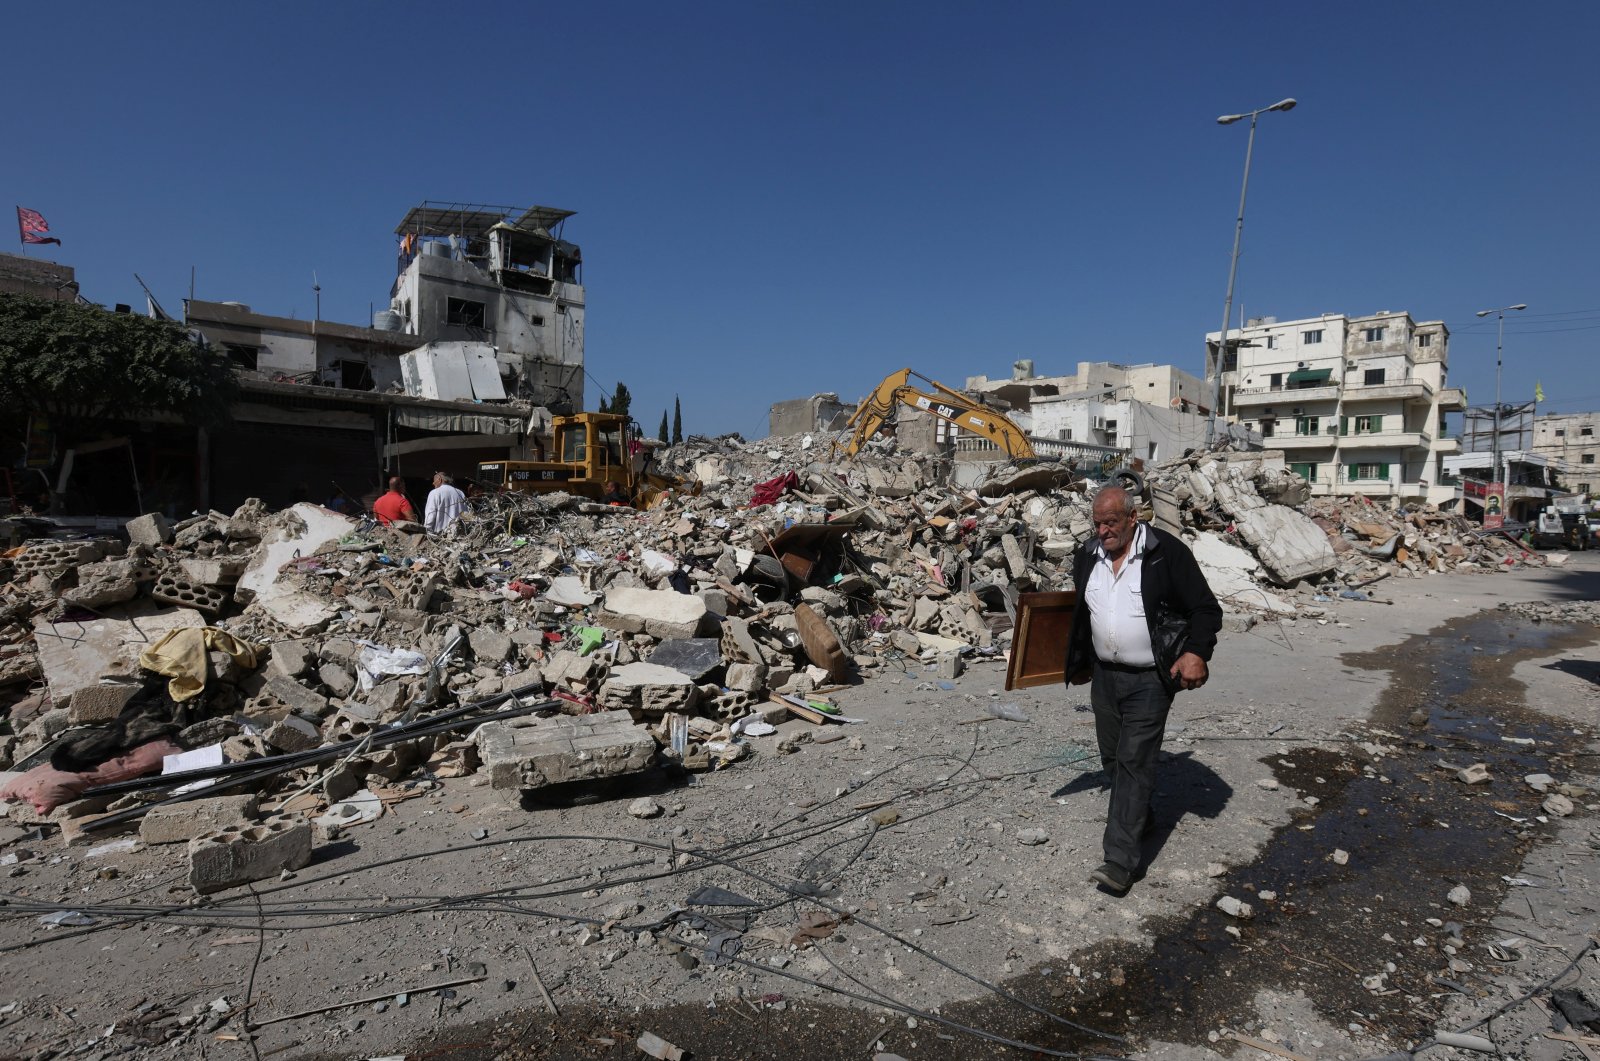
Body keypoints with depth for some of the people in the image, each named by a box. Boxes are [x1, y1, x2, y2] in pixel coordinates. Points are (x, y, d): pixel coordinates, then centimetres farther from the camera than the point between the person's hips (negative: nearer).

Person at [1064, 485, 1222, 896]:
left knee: (1134, 763, -7)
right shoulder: (1087, 556, 4)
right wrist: (1079, 663, 22)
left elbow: (1206, 609, -9)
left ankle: (1120, 860, -4)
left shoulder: (1167, 553, -13)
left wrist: (1196, 653, -25)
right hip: (1104, 676, 6)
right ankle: (1137, 818, 41)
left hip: (1149, 681, -6)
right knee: (1112, 759, 17)